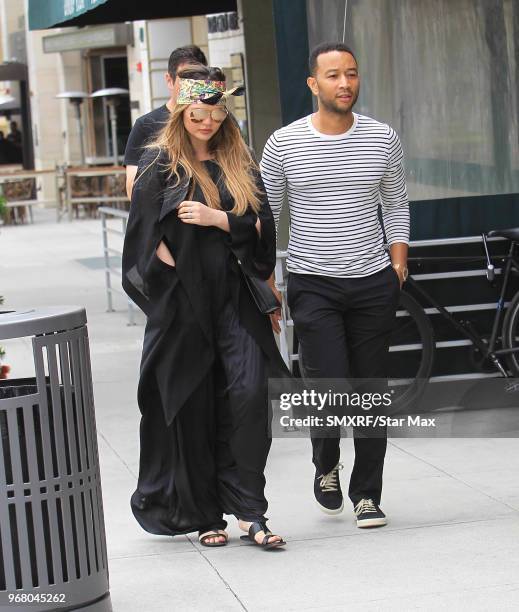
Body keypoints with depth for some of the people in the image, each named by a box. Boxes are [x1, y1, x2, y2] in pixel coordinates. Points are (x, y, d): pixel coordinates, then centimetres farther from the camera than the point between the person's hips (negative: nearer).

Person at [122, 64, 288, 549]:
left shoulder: (239, 164, 13)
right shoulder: (158, 163, 2)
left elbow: (261, 226, 5)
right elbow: (146, 235, -3)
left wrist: (216, 218, -10)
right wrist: (175, 276, -11)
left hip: (234, 299, 2)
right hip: (182, 303, -2)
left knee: (249, 394, -13)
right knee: (193, 409, 2)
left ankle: (248, 510, -7)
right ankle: (204, 515, 15)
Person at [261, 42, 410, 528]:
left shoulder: (383, 138, 3)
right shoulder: (283, 144, -3)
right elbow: (264, 215, 6)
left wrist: (398, 260, 6)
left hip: (373, 284, 2)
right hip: (313, 287, -2)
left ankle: (367, 495, 18)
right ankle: (326, 464, 20)